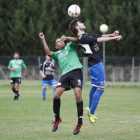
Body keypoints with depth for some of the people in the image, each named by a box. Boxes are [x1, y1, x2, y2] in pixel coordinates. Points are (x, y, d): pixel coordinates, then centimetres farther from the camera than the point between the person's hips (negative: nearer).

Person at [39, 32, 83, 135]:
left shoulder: (70, 46, 22)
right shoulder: (57, 54, 25)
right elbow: (48, 53, 7)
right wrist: (43, 40, 2)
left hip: (76, 71, -3)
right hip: (65, 74, 3)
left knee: (78, 96, -17)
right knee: (56, 95, -10)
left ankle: (80, 123, -8)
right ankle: (57, 119, 10)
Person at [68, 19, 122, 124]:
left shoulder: (87, 35, 15)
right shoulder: (82, 38, -16)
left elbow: (101, 36, 13)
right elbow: (99, 40, -20)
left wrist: (112, 35, -4)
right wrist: (114, 38, -14)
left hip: (96, 63, 10)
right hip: (96, 64, -10)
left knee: (95, 87, 19)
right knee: (100, 88, -9)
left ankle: (90, 109, 31)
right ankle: (91, 114, -3)